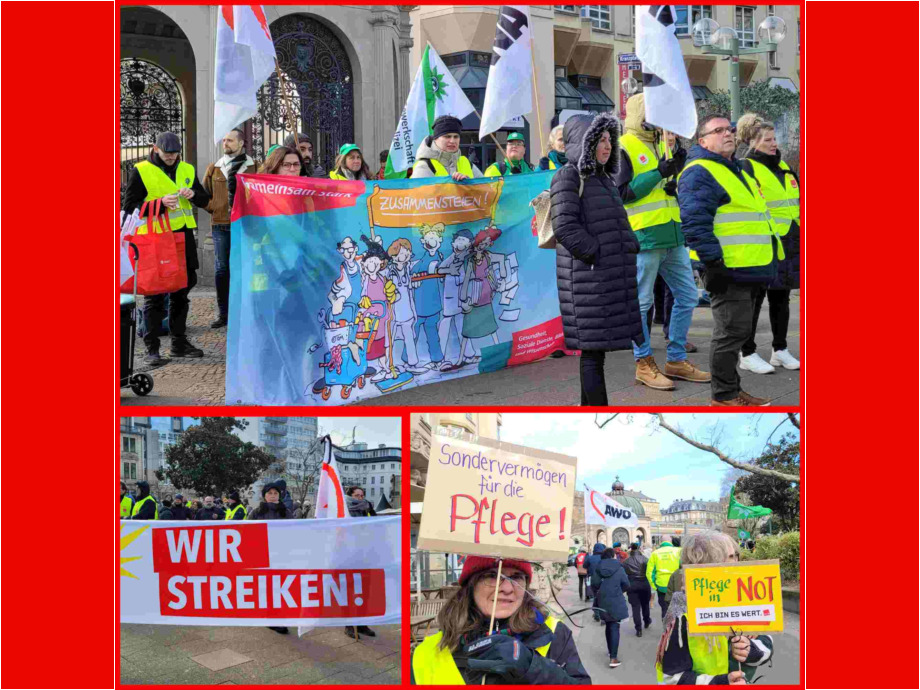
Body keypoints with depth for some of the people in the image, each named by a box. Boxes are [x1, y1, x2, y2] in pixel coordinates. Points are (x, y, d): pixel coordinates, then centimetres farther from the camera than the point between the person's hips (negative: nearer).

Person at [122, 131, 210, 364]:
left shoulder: (187, 170, 11)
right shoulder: (141, 171, -4)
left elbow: (205, 200, 16)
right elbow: (129, 207, -7)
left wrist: (193, 194, -7)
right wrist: (160, 203, -20)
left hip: (183, 234, 5)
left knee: (181, 289, 12)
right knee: (154, 293, -3)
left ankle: (178, 342, 24)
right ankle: (151, 348, 3)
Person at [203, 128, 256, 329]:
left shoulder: (253, 167, 4)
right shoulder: (213, 168, 12)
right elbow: (203, 195, 16)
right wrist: (214, 208, 2)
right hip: (220, 225, 3)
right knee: (221, 269, 3)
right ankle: (223, 313, 11)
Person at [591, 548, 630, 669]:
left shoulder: (598, 569, -2)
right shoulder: (619, 569, -7)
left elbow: (594, 585, -5)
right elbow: (626, 585, -4)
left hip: (602, 602, 3)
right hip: (616, 602, -3)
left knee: (608, 625, 21)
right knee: (614, 627, -2)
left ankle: (610, 651, 35)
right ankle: (613, 658, -10)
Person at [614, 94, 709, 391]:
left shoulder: (661, 145, 18)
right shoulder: (623, 148, -6)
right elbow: (622, 193, -14)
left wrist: (676, 176, 2)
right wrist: (658, 173, -17)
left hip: (672, 236, 8)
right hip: (643, 237, -8)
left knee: (687, 297, 11)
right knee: (641, 303, 0)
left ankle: (676, 360, 20)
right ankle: (644, 364, 11)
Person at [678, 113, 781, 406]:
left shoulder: (735, 170, 23)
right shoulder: (699, 172, -11)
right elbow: (694, 223, -21)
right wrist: (714, 261, -25)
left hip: (748, 271, 10)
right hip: (729, 271, -10)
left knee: (738, 331, 15)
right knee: (731, 332, -5)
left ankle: (733, 390, 24)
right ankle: (724, 396, 5)